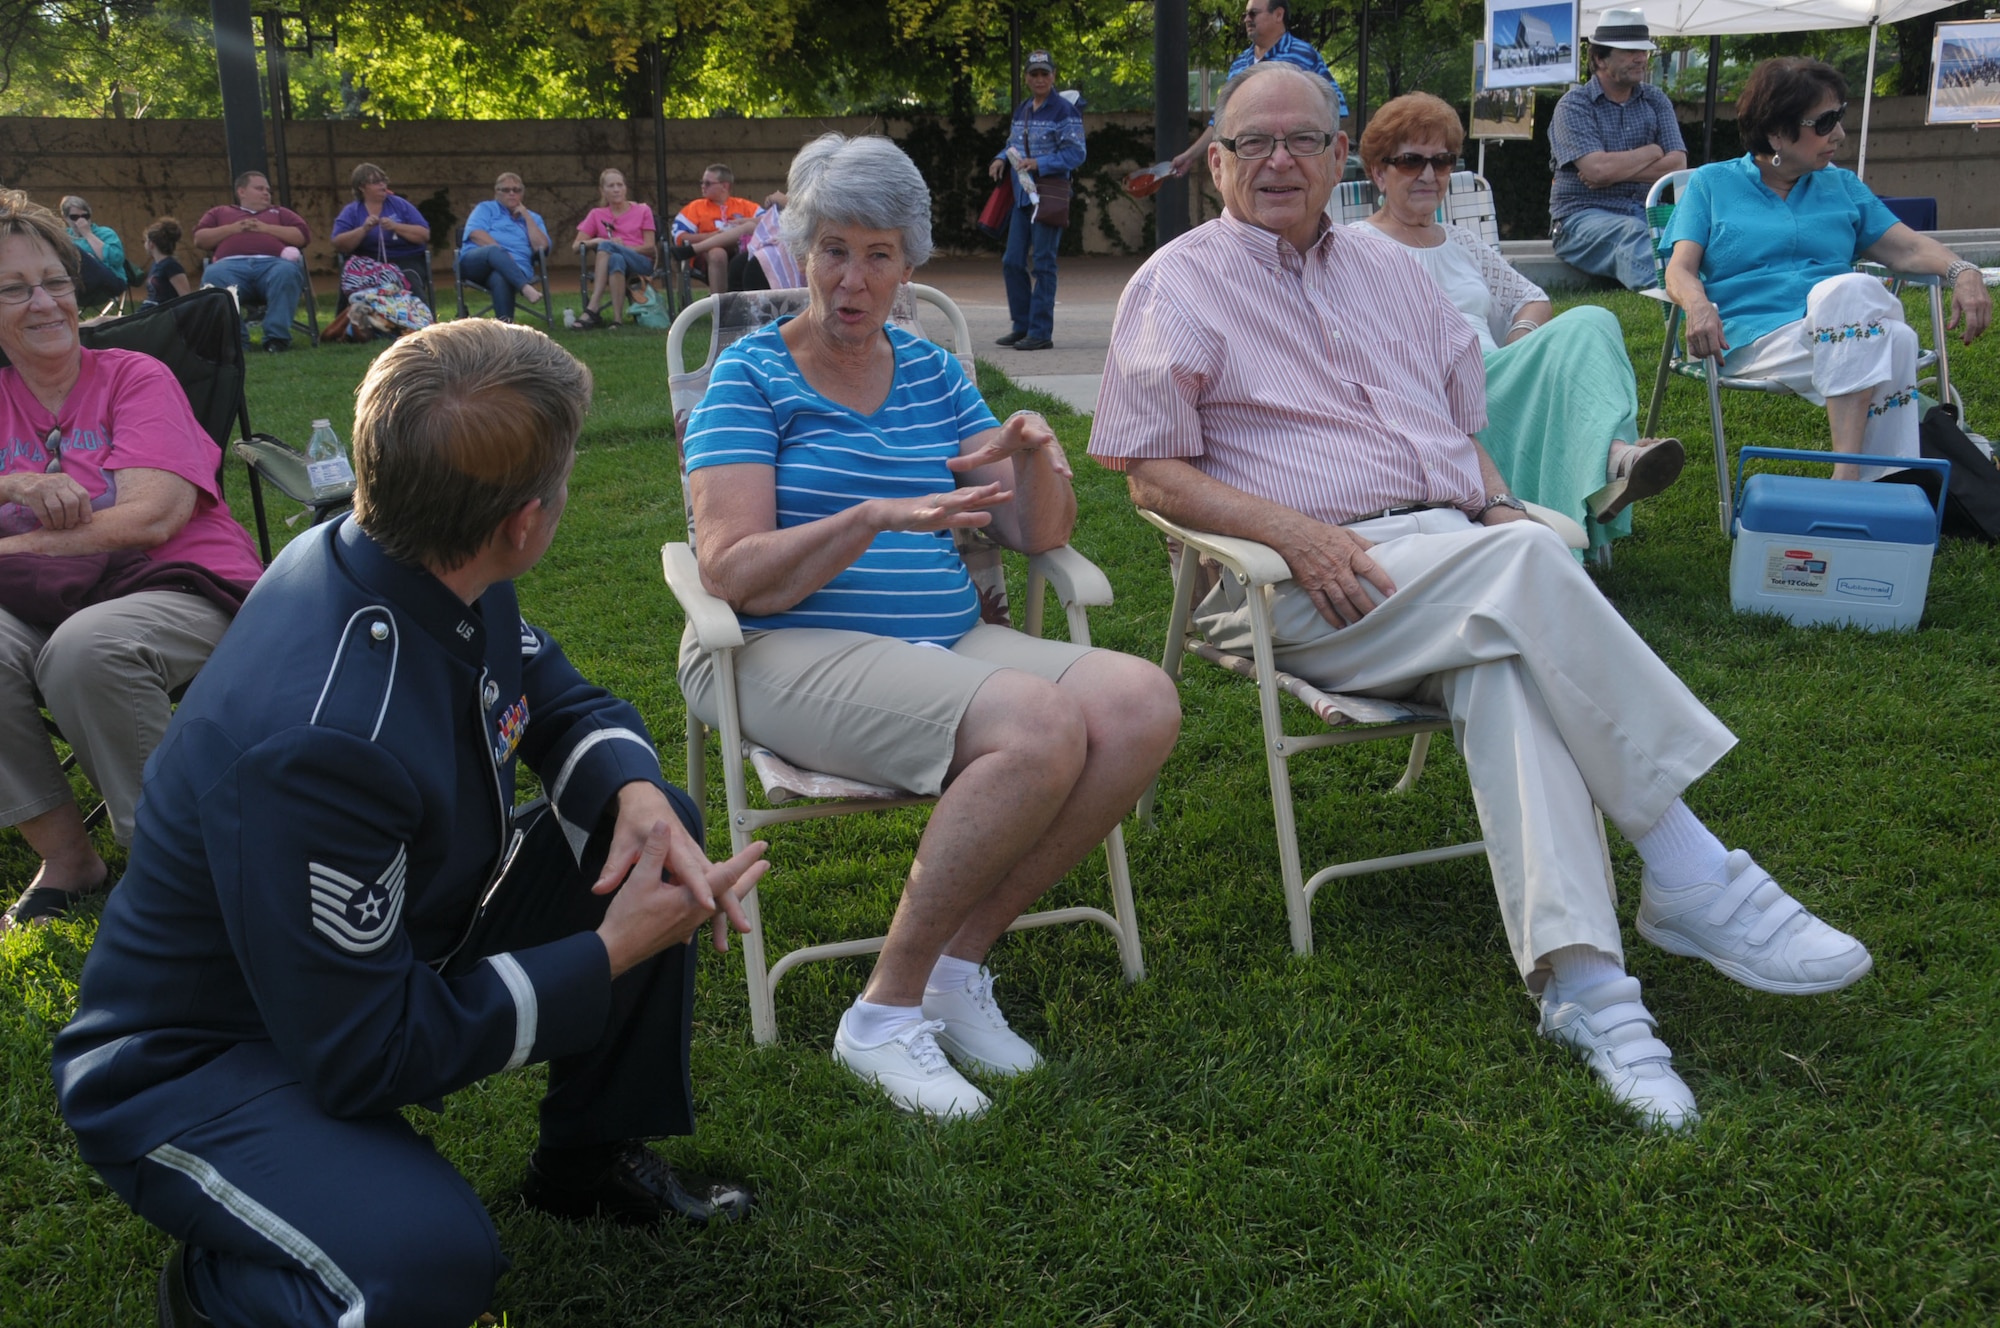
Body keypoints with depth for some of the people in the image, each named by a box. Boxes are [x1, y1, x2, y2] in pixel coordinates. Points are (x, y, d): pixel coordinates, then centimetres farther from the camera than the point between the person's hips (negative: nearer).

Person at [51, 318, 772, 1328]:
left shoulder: (421, 568, -12)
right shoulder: (317, 737, -37)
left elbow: (563, 702, 6)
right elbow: (369, 1051, -29)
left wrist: (636, 792, -16)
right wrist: (612, 956, -23)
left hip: (392, 964, 9)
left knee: (656, 830, -1)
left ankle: (594, 1159, 17)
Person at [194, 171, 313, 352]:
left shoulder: (279, 213, 37)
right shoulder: (219, 213, 36)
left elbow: (303, 235, 18)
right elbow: (199, 239, 21)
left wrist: (266, 228, 7)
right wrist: (232, 229, 7)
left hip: (272, 263, 0)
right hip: (231, 264, 0)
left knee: (287, 272, -38)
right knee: (213, 275, -37)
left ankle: (277, 336, -38)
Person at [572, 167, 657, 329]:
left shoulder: (643, 210, 15)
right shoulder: (596, 214, 18)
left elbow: (650, 247, 5)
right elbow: (577, 246, 8)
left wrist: (624, 247, -11)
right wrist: (597, 241, -13)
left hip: (642, 263, -1)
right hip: (608, 262, 1)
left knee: (606, 246, -32)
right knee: (616, 260, -38)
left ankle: (592, 308, -40)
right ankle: (617, 320, -47)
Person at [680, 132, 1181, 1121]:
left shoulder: (931, 374, 16)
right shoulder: (751, 375, 1)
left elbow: (1038, 536, 14)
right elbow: (731, 574, -11)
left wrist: (1036, 459, -8)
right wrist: (873, 518, -25)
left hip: (944, 644, 6)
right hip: (789, 651, -6)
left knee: (1141, 704, -19)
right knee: (1040, 727, -31)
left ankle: (958, 963, -9)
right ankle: (888, 1010, -17)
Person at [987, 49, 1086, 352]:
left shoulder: (1064, 110, -7)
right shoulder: (1021, 111, 15)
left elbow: (1076, 153, -13)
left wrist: (1039, 164, -23)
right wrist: (1001, 159, 1)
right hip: (1023, 195, 8)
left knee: (1042, 264, -5)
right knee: (1012, 262, 7)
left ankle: (1041, 332, 0)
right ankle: (1023, 325, 19)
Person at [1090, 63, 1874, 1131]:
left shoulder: (1386, 268, 24)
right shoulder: (1178, 285, 7)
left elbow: (1461, 421, 28)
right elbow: (1151, 473, -2)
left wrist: (1497, 504, 5)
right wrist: (1294, 531, -16)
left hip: (1454, 552, 5)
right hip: (1308, 588, -5)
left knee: (1500, 663, -31)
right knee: (1527, 566, -32)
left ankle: (1580, 978, -40)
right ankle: (1688, 875, -27)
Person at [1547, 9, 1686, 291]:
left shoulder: (1656, 101, 16)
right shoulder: (1574, 105, 1)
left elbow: (1677, 165, 3)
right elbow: (1598, 169, -15)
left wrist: (1616, 172, -8)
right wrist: (1652, 151, 1)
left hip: (1644, 211, 5)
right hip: (1583, 217, -5)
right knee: (1632, 232, -39)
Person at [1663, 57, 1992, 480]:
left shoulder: (1841, 186, 25)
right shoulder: (1711, 184, 16)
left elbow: (1907, 247, 15)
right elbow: (1681, 269, 3)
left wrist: (1962, 271, -6)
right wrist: (1698, 305, -21)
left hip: (1847, 333, 3)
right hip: (1758, 338, -3)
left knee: (1897, 338, -34)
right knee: (1852, 289, -34)